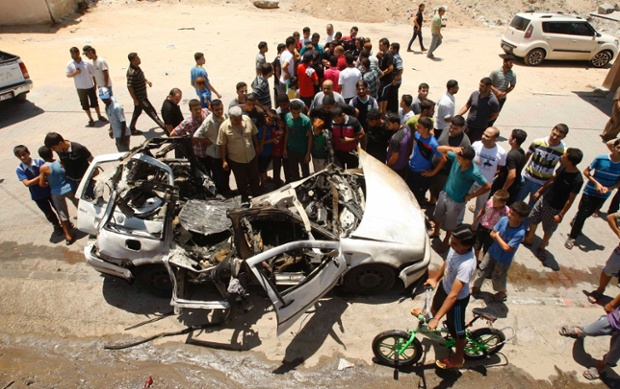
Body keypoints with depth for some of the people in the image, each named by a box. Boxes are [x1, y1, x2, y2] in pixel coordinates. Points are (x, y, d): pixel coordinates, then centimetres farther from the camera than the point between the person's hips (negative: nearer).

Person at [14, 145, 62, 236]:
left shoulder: (40, 162, -17)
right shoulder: (19, 169, -14)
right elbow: (27, 183, -23)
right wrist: (41, 177, -32)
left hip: (49, 190, -1)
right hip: (37, 196, 1)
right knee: (48, 212, 17)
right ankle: (56, 225, 42)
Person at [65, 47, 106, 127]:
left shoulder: (86, 63, -11)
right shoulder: (70, 64, -6)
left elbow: (93, 74, -3)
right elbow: (68, 75, -1)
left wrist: (95, 85, -2)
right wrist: (75, 73, -19)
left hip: (90, 87, -1)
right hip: (80, 88, 1)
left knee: (95, 102, 11)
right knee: (85, 104, 8)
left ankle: (99, 116, 29)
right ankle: (91, 120, 21)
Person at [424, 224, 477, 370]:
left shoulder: (466, 265, -43)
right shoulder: (457, 247, -20)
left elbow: (453, 295, -43)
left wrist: (437, 319, -43)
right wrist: (435, 279, 11)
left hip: (457, 299, -8)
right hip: (445, 286, 8)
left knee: (457, 330, 18)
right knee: (435, 306, 37)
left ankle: (458, 358, 45)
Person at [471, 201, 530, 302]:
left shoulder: (520, 233, -35)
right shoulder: (504, 219, -19)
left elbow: (506, 248, -32)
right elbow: (492, 234, -9)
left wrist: (497, 236, -22)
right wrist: (500, 239, -26)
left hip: (503, 259, -5)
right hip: (492, 251, 5)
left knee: (498, 277, 18)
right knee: (482, 269, 19)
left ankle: (502, 292, 49)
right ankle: (476, 287, 44)